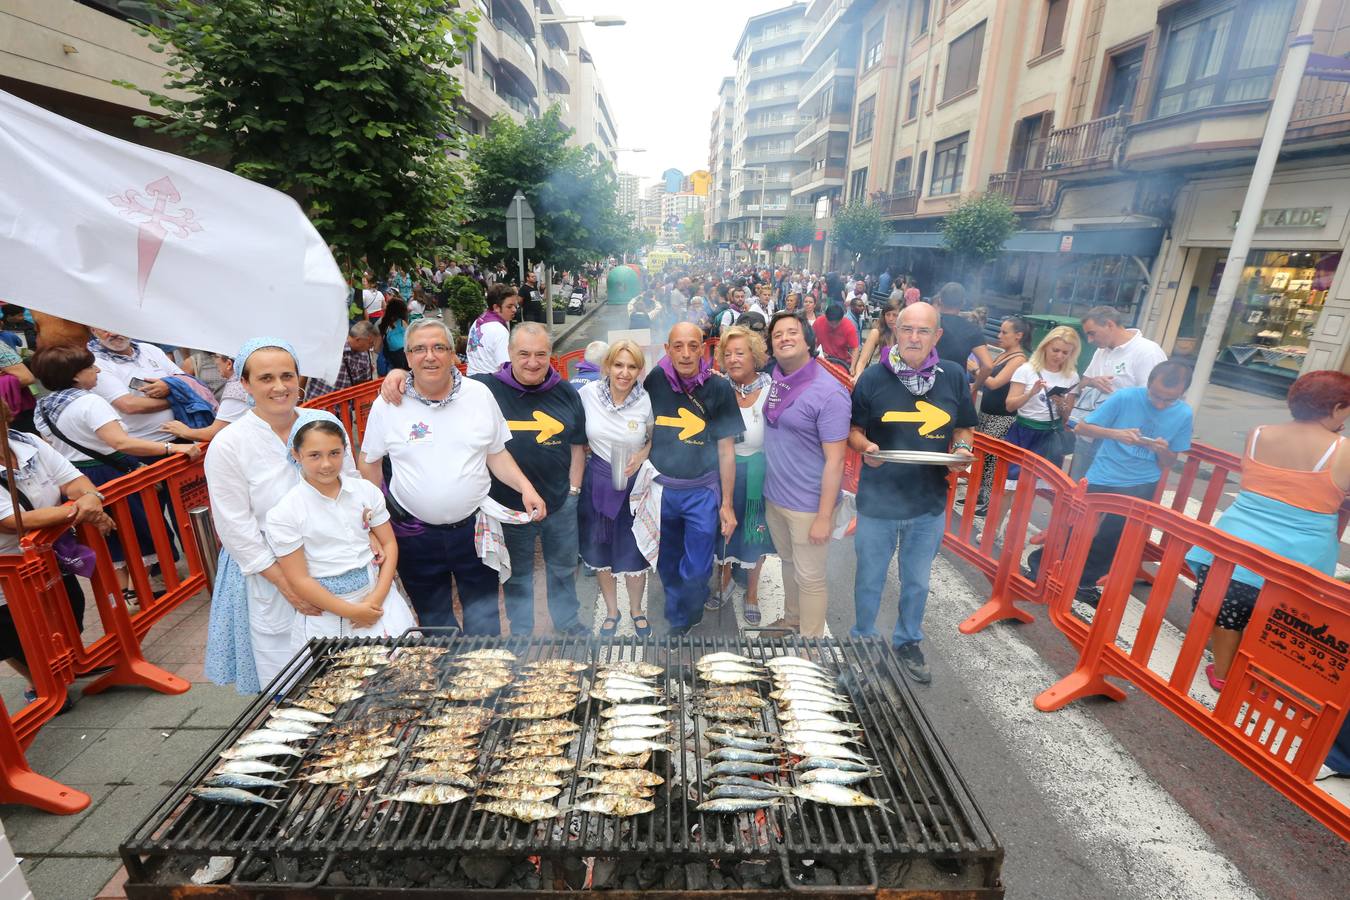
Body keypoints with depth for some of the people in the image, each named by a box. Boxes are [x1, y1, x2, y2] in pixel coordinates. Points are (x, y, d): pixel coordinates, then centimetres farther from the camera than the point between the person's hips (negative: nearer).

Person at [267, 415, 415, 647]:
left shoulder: (366, 490, -1)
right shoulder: (284, 513, -8)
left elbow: (388, 543, 3)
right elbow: (299, 580, -8)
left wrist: (377, 598, -8)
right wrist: (351, 612, -12)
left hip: (378, 596, 2)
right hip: (326, 610, -2)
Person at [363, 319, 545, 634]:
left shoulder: (479, 394, -2)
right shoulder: (388, 404, -6)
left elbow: (496, 454, 5)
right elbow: (369, 463, 5)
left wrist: (526, 487, -9)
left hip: (474, 527, 1)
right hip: (414, 534, 0)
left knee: (484, 620, 12)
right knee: (434, 619, 17)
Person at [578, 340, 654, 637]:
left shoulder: (647, 401, -12)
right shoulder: (588, 393, -8)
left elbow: (656, 440, 4)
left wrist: (641, 456, -15)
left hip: (634, 484, -1)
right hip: (597, 481, 2)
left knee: (634, 554, 9)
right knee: (600, 552, 15)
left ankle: (637, 609, 37)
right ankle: (611, 610, 39)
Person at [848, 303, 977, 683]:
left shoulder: (954, 376, -3)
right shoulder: (874, 377, -8)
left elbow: (964, 428, 9)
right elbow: (853, 429, -1)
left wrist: (961, 449, -12)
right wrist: (864, 446, -22)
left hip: (929, 504, 2)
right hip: (878, 502, -2)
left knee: (917, 582, 20)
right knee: (870, 580, 15)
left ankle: (908, 642, 44)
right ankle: (863, 642, 39)